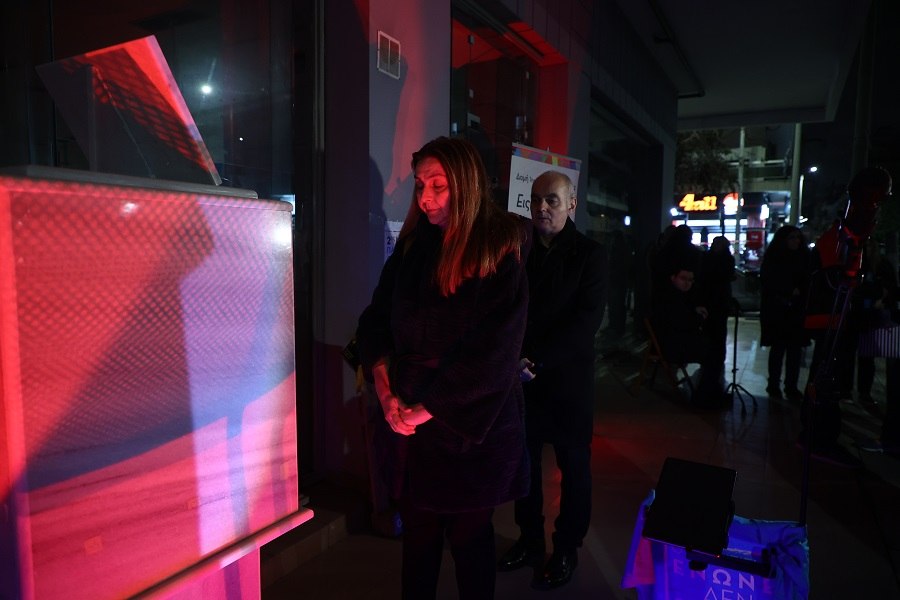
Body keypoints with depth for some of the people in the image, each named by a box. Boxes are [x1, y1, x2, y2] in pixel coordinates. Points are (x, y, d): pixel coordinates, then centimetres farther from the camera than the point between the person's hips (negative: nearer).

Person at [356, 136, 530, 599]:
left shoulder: (500, 257, -11)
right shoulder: (412, 248, 5)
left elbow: (490, 355, -18)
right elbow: (375, 321, 6)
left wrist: (425, 409, -14)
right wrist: (386, 390, -8)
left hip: (474, 426, -4)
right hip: (413, 423, 4)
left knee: (468, 536, 12)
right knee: (418, 533, 14)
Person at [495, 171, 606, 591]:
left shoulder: (589, 254, -3)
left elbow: (586, 320, -13)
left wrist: (539, 362, -20)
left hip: (567, 379, -3)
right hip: (521, 377, 3)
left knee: (572, 466, 10)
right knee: (524, 463, 12)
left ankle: (566, 550, 28)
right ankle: (529, 540, 31)